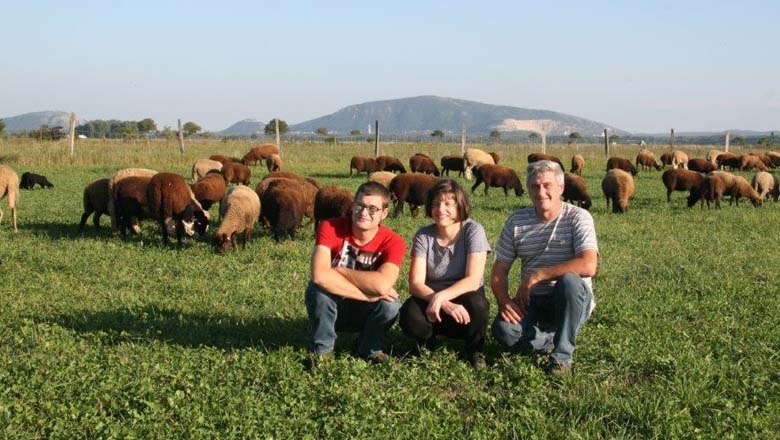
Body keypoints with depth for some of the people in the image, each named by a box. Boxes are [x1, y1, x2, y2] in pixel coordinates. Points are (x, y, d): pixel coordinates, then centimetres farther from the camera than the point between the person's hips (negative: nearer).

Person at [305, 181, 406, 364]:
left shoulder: (393, 242, -19)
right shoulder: (330, 228, -21)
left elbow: (382, 285, -37)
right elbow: (320, 276, -37)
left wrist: (339, 270, -27)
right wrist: (368, 295, -34)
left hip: (364, 313, 1)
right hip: (331, 309, 0)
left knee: (391, 305, -30)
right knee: (318, 288, -32)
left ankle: (369, 348, 2)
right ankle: (322, 348, -6)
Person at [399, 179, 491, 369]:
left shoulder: (473, 230, -11)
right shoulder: (424, 235, -5)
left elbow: (473, 280, -19)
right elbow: (416, 283, -14)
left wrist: (440, 297, -34)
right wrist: (446, 305, -32)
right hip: (431, 298, 1)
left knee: (476, 303, -36)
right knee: (410, 315, -32)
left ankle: (474, 350, -4)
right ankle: (428, 344, 6)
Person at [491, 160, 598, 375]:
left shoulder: (578, 218, -10)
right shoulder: (517, 221, 3)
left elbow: (588, 266, -26)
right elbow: (499, 272, 5)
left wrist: (537, 276, -24)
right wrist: (504, 301, -16)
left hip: (572, 301, -3)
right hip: (531, 303, 3)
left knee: (568, 280, -36)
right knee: (503, 329, -27)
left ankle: (563, 355, -19)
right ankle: (555, 341, 3)